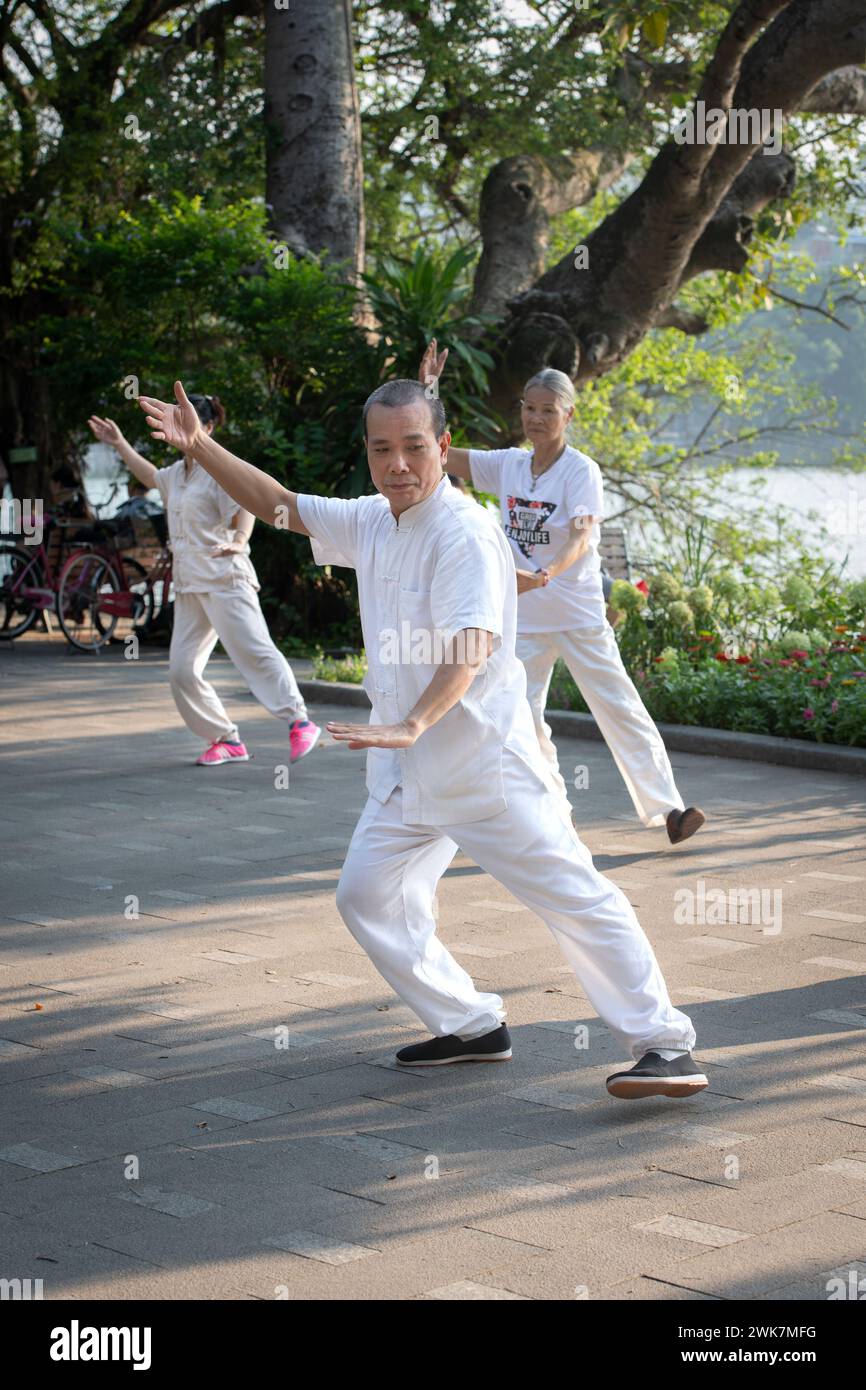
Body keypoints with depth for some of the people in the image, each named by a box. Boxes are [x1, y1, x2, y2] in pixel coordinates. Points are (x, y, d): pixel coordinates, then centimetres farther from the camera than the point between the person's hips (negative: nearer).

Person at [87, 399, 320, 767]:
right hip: (190, 586, 9)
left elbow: (245, 507, -23)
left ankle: (300, 722, -12)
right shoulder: (177, 474, 20)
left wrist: (239, 541, -42)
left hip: (225, 581, -9)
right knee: (182, 669, 2)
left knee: (254, 650, -17)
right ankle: (226, 740, 10)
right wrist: (119, 444, 45)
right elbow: (151, 477, 43)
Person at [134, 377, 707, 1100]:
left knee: (574, 895, -10)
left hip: (485, 761, -9)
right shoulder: (371, 521, 8)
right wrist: (200, 446, 12)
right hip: (407, 769, 9)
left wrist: (411, 726, -43)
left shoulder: (466, 531, -18)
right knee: (368, 896, 11)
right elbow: (280, 505, 20)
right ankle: (472, 1026, 23)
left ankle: (664, 1044, -6)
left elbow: (471, 646, -29)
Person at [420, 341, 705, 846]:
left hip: (579, 614, -5)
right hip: (523, 616, 5)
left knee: (620, 708, -5)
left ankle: (667, 807, -2)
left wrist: (544, 574, -44)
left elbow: (581, 537, -25)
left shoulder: (581, 470, -11)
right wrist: (427, 390, -7)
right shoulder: (508, 465, 4)